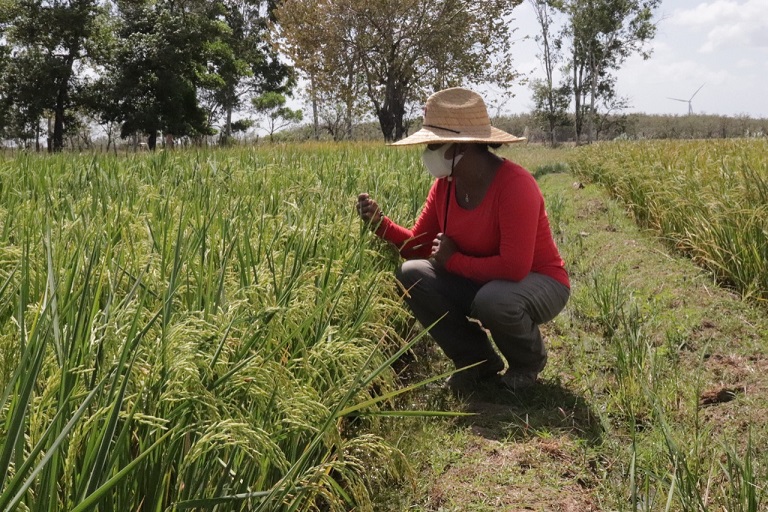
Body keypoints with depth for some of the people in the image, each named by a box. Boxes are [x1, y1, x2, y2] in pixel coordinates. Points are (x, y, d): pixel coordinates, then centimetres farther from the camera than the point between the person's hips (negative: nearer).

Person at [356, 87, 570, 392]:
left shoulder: (515, 184, -27)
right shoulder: (445, 184, -5)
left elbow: (515, 267, -34)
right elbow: (420, 246, 1)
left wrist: (453, 260, -22)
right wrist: (380, 223, -16)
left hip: (539, 284, -6)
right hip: (481, 283, 7)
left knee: (493, 300, -39)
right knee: (412, 274, -14)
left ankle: (529, 361, -1)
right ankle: (479, 363, 2)